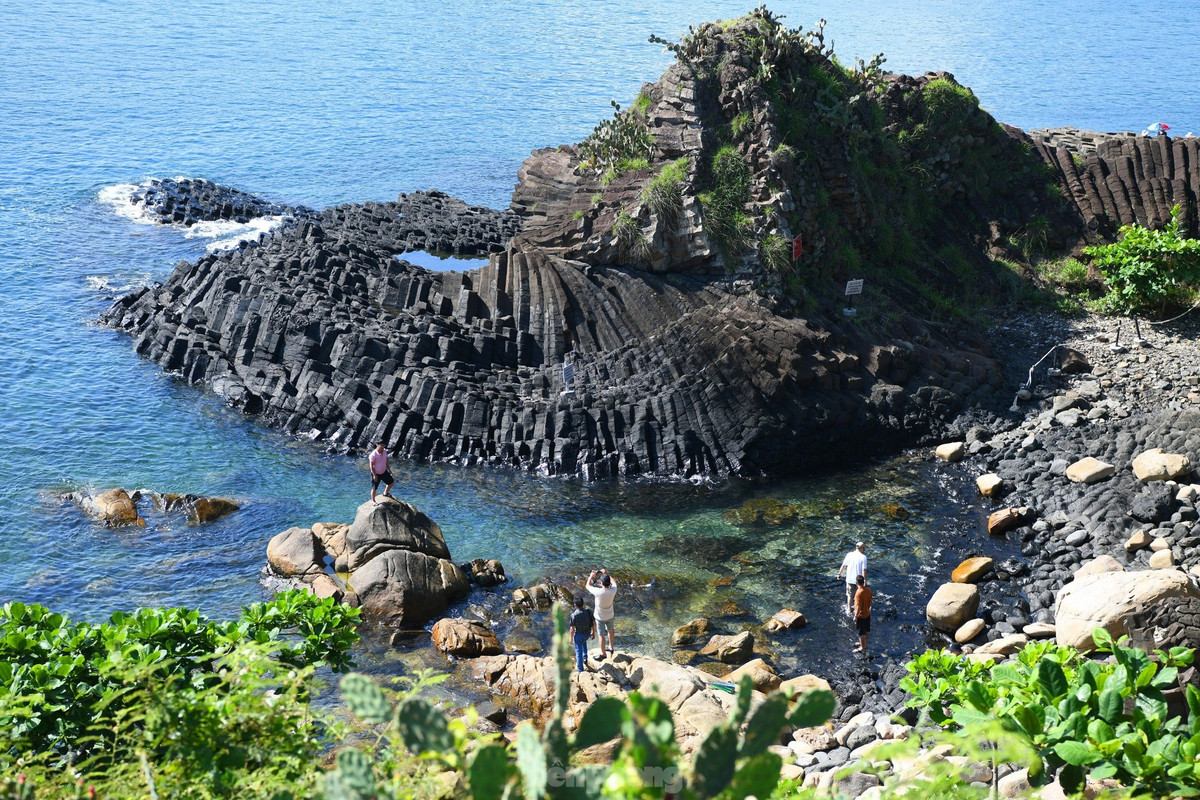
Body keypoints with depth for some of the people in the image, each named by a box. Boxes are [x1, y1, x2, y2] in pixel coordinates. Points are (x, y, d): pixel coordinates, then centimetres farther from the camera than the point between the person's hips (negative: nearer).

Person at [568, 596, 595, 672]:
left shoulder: (573, 615, -27)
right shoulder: (588, 612, -16)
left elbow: (572, 629, -21)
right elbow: (594, 623, -6)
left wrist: (571, 637, -3)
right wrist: (594, 632, 11)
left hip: (578, 634, -4)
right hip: (587, 634, 4)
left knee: (579, 651, 16)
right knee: (583, 642, 38)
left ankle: (580, 669, 26)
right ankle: (585, 658, 32)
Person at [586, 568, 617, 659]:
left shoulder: (598, 592, -34)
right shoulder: (613, 591, -23)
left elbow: (588, 586, -15)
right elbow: (613, 583, 3)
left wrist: (591, 576, -3)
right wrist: (606, 574, 7)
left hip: (600, 617, -4)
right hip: (610, 615, 4)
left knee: (601, 635, 11)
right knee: (610, 631, 26)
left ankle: (603, 654, 23)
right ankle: (611, 648, 44)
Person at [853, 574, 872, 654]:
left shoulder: (859, 593, -30)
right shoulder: (868, 590, -7)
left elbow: (859, 606, -27)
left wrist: (855, 617, -17)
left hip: (861, 615, -7)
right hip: (867, 614, 8)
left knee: (861, 632, 8)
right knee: (866, 630, 23)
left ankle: (862, 648, 19)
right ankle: (864, 643, 41)